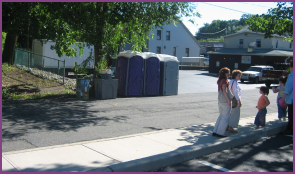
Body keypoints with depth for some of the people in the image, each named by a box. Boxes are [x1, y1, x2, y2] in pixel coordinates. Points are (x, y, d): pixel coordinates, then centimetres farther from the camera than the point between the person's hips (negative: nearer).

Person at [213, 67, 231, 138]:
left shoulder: (219, 81, 10)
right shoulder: (224, 81, -17)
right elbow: (224, 91, -27)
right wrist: (229, 100, -28)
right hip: (225, 102, -9)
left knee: (221, 116, 18)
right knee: (225, 117, 1)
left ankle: (215, 131, 19)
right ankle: (220, 133, 4)